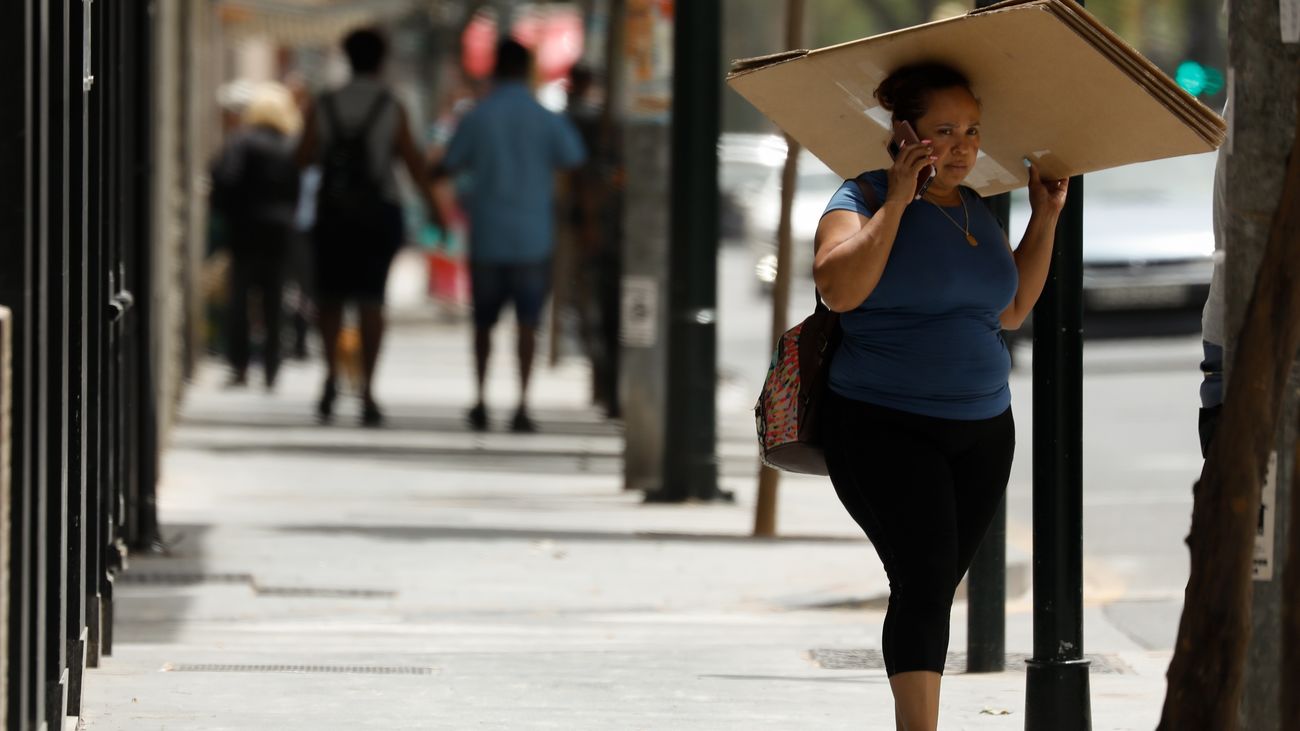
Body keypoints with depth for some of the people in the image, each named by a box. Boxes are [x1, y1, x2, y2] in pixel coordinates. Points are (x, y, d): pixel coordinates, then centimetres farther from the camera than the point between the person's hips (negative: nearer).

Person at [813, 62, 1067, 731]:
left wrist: (1044, 220, 15)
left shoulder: (975, 211, 15)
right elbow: (838, 287, -24)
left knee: (935, 589, 6)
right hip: (885, 429, -6)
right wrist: (896, 201, -22)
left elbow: (1012, 309, 21)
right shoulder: (864, 200, -6)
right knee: (924, 579, -19)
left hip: (980, 433, 7)